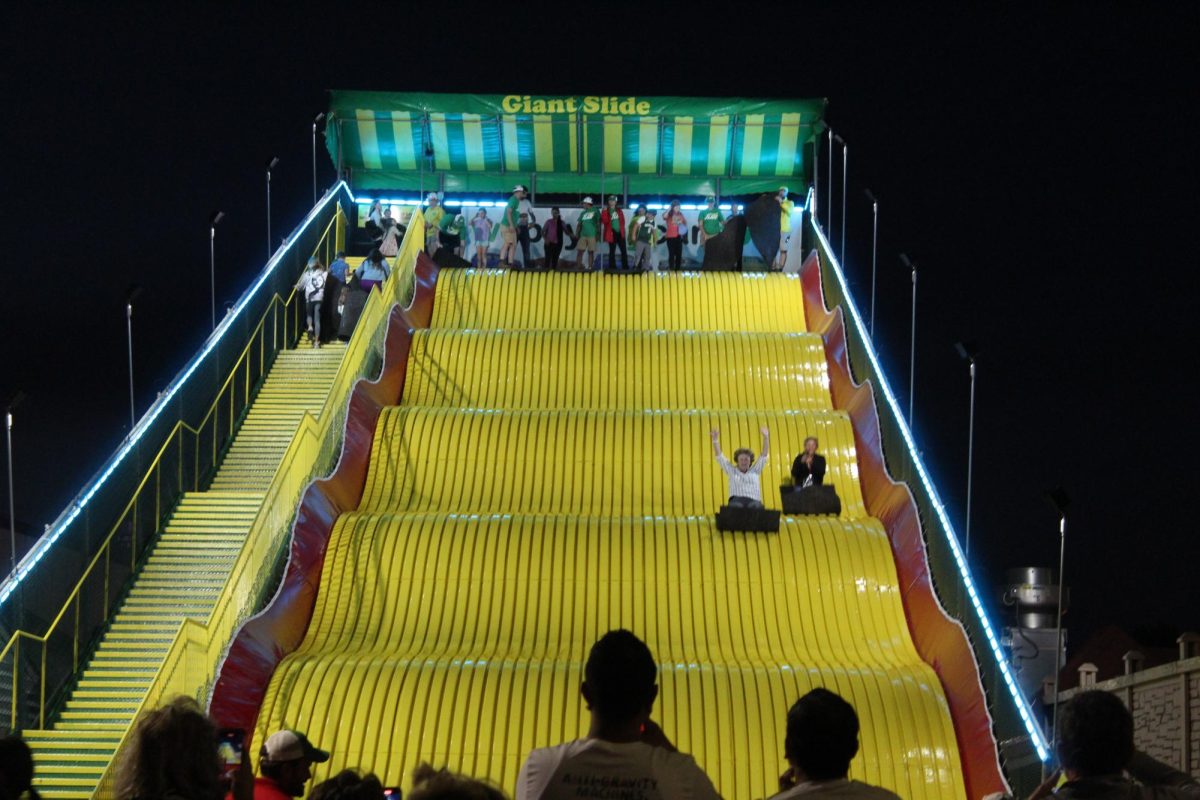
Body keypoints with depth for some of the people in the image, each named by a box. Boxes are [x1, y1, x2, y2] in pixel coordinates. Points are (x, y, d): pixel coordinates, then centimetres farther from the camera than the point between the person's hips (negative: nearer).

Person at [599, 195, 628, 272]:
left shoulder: (619, 211, 15)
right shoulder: (605, 211, 4)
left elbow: (623, 221, 17)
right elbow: (604, 220, -10)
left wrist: (622, 229, 9)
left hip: (620, 233, 3)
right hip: (612, 233, -3)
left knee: (624, 251, 1)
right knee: (612, 251, 0)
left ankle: (625, 267, 5)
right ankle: (612, 267, 4)